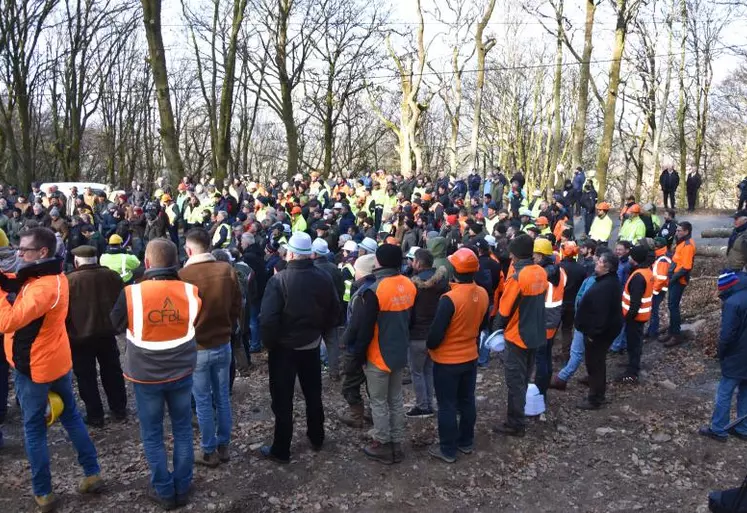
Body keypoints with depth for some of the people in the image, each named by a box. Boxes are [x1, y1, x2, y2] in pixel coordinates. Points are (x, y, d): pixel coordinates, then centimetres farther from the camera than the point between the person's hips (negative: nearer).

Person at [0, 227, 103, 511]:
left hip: (34, 367, -8)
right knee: (71, 416, 18)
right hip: (58, 360, 9)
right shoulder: (54, 276, 3)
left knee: (33, 429, 7)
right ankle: (93, 473, 25)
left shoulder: (42, 287, -27)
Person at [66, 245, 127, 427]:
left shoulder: (69, 281, -13)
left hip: (80, 336, -4)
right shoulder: (112, 276, -1)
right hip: (107, 333, 4)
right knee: (112, 372, 17)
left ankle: (95, 416, 13)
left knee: (86, 377, 8)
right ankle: (120, 409, 26)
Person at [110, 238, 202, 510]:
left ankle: (164, 492, 24)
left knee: (152, 435, 15)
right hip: (181, 373, 2)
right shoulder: (190, 291, -13)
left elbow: (117, 324, 2)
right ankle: (182, 488, 27)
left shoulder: (132, 294, -19)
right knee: (183, 431, 17)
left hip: (146, 376, -2)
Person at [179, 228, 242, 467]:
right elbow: (237, 306, 2)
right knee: (222, 397, 16)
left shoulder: (184, 275, -18)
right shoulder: (227, 270, -7)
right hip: (223, 344, 4)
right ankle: (223, 447, 28)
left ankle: (209, 452, 22)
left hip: (196, 348, -3)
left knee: (203, 402, 10)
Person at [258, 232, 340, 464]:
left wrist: (269, 343, -7)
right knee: (313, 394, 20)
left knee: (283, 400, 6)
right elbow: (335, 311, 5)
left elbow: (267, 318, -23)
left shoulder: (279, 280, -20)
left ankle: (281, 450, 15)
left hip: (284, 347, -5)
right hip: (312, 345, 5)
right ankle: (317, 438, 35)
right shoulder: (324, 278, -4)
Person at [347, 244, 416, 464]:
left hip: (379, 356, -7)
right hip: (399, 353, 7)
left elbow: (365, 328, -18)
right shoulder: (409, 285, -1)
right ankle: (396, 445, 26)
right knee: (396, 400, 17)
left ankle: (382, 447, 18)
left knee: (379, 403, 8)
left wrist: (357, 356, -7)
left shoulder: (375, 290, -22)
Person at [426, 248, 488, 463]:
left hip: (447, 361, -6)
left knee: (447, 406, 8)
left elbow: (436, 333, -21)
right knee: (467, 401, 20)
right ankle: (466, 442, 35)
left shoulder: (450, 299, -28)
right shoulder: (482, 294, -7)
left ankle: (448, 450, 19)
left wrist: (429, 346, -1)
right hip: (471, 357, 6)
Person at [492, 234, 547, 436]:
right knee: (524, 378, 20)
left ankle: (515, 424, 11)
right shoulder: (541, 273, -1)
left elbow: (505, 309, -17)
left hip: (517, 335, -7)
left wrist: (497, 326, 1)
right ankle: (519, 416, 34)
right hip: (535, 333, 7)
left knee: (515, 381, 3)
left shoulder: (517, 277, -23)